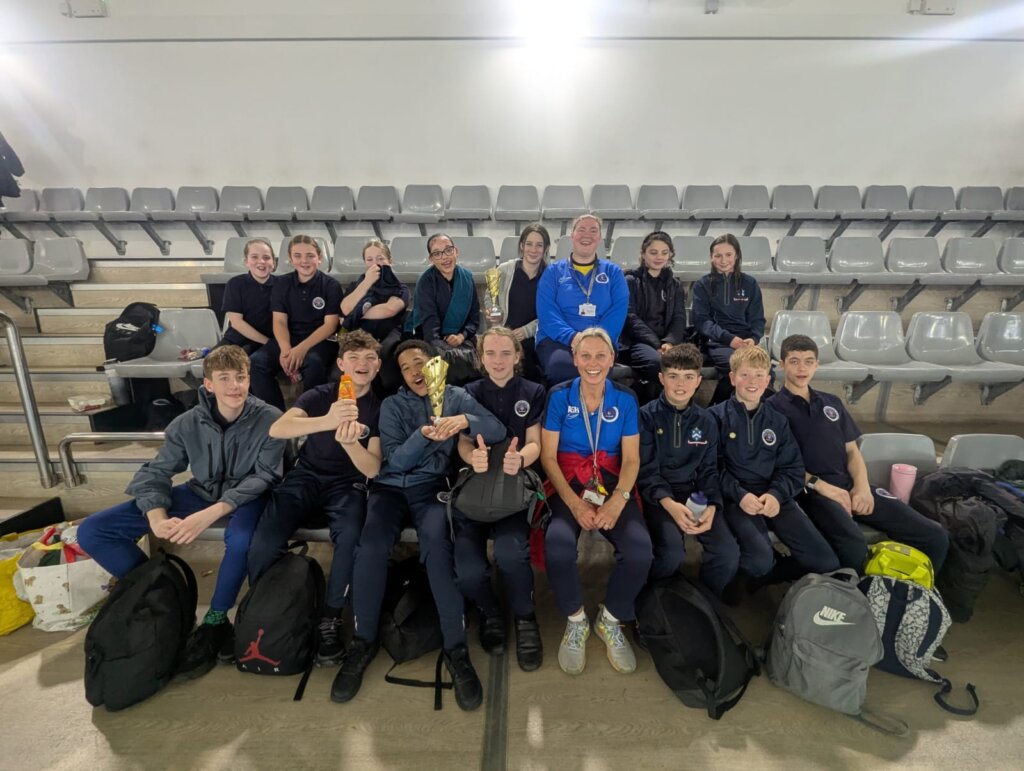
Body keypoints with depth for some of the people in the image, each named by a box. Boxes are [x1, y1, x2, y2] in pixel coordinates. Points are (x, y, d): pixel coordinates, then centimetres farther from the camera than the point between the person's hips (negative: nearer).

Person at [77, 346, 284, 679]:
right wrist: (157, 518, -25)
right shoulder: (188, 423, -8)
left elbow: (263, 476, -21)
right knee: (92, 532, -5)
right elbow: (156, 472, -5)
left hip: (246, 496, -4)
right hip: (200, 491, 5)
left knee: (241, 540, -41)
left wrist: (212, 514, -34)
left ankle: (215, 621, -12)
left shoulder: (269, 419, -18)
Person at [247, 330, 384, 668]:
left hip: (347, 486, -1)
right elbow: (276, 430, -20)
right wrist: (327, 421, -38)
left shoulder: (379, 407, -1)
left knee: (351, 538, -32)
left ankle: (330, 618, -9)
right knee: (263, 544, -23)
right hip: (305, 478, 1)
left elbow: (372, 469, -9)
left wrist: (349, 443, -30)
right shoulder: (319, 395, -1)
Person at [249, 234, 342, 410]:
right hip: (289, 338, 4)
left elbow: (330, 325, -8)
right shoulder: (281, 284, 9)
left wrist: (302, 348, -22)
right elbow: (279, 321, 2)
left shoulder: (331, 285, -1)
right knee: (256, 361, -24)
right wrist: (285, 349, -20)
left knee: (314, 363, -37)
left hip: (321, 340, -3)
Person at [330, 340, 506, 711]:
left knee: (436, 542, -31)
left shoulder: (457, 397, 9)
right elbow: (395, 460, -2)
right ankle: (363, 640, -8)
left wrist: (466, 420, -24)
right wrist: (423, 435, -20)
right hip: (391, 485, 2)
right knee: (372, 543, -27)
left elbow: (498, 430, -4)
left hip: (433, 487, -1)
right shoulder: (392, 405, 10)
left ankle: (456, 648, -22)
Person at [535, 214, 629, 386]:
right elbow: (547, 312, 0)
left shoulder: (613, 272, 17)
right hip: (557, 340, 0)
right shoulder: (554, 271, 13)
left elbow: (618, 311, 2)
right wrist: (572, 337, -18)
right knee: (561, 365, -35)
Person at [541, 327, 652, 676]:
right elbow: (548, 456, -4)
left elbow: (631, 459, 1)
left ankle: (611, 620, 7)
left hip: (613, 486, 2)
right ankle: (575, 620, 2)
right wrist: (575, 504, -15)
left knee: (640, 550, -25)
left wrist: (617, 502, -17)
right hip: (568, 487, -1)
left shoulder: (625, 399, 4)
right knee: (558, 545, -31)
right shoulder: (559, 396, -1)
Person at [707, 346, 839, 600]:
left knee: (827, 563, -6)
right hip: (736, 498, -5)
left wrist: (776, 494, -13)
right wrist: (740, 495, -20)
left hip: (775, 497, 5)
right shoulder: (717, 416, -1)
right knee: (761, 560, -28)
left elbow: (792, 468, 6)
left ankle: (766, 573, 17)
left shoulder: (777, 420, 13)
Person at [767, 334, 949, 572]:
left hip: (851, 485, 7)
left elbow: (852, 451, 17)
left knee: (936, 536, -1)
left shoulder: (832, 403, 21)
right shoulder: (773, 408, -1)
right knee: (854, 548, -34)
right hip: (812, 490, -7)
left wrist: (862, 486, -1)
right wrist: (821, 486, -16)